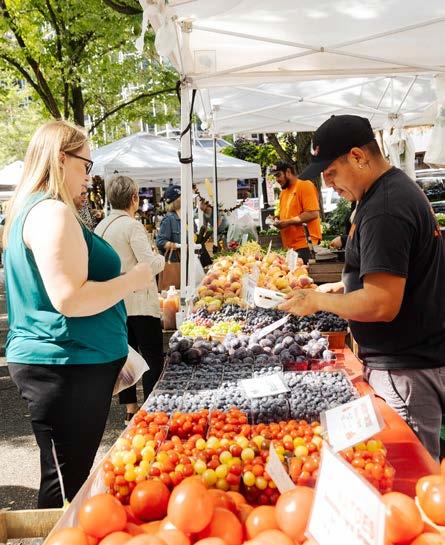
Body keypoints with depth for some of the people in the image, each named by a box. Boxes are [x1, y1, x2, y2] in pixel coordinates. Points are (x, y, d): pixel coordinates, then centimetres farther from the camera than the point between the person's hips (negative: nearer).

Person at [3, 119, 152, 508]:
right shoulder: (52, 212, -18)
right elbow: (70, 300, -26)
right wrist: (134, 279, -13)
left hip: (57, 363, 10)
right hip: (66, 367, -10)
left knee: (70, 474, 18)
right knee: (67, 481, 1)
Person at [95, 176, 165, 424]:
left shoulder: (101, 226, 8)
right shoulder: (133, 226, -15)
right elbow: (151, 265, -18)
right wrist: (162, 258, 1)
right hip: (139, 302, -7)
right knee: (153, 357, 1)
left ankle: (131, 409, 19)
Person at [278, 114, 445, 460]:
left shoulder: (384, 210, -22)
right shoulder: (397, 188, 11)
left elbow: (382, 305, -27)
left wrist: (320, 301, -12)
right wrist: (345, 287, 12)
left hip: (404, 372, -10)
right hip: (414, 357, 10)